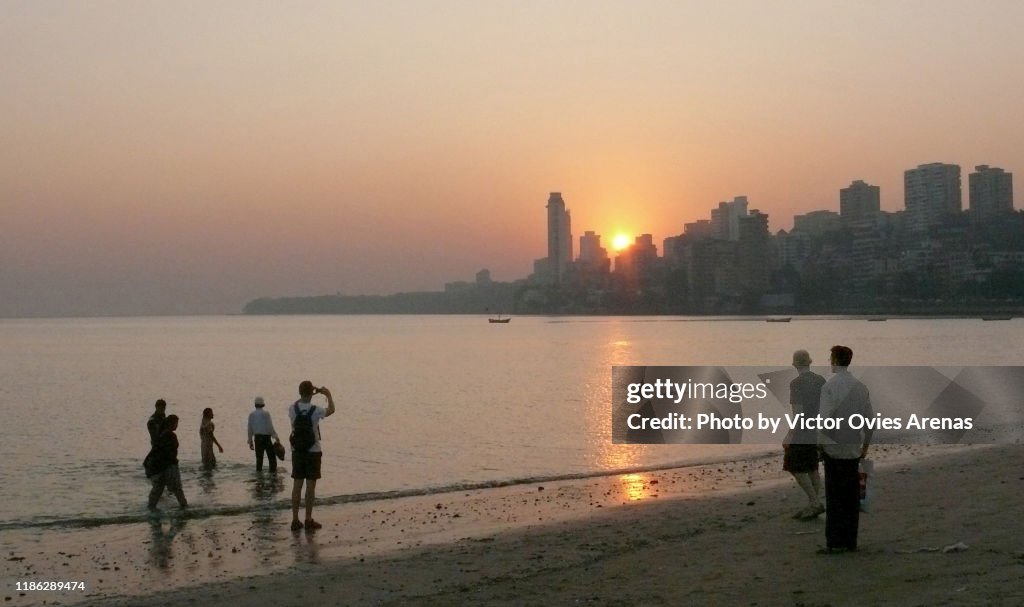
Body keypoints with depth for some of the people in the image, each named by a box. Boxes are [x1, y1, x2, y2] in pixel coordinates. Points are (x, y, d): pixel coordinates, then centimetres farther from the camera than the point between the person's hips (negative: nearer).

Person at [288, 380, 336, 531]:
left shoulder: (292, 409, -7)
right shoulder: (315, 410, -15)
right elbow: (331, 410, 7)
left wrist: (305, 396, 26)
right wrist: (329, 395, 22)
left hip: (297, 451, 4)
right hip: (313, 452, -4)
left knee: (297, 485, 8)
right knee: (310, 486, 2)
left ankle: (295, 520, 10)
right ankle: (308, 520, 5)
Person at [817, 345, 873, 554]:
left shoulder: (830, 385, -13)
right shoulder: (860, 386, 5)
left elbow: (825, 417, -17)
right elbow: (869, 417, 8)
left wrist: (821, 442, -5)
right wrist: (865, 444, 18)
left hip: (833, 448, -5)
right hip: (854, 449, 5)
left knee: (834, 496, -1)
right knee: (852, 496, 10)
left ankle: (835, 542, -2)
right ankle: (851, 541, 15)